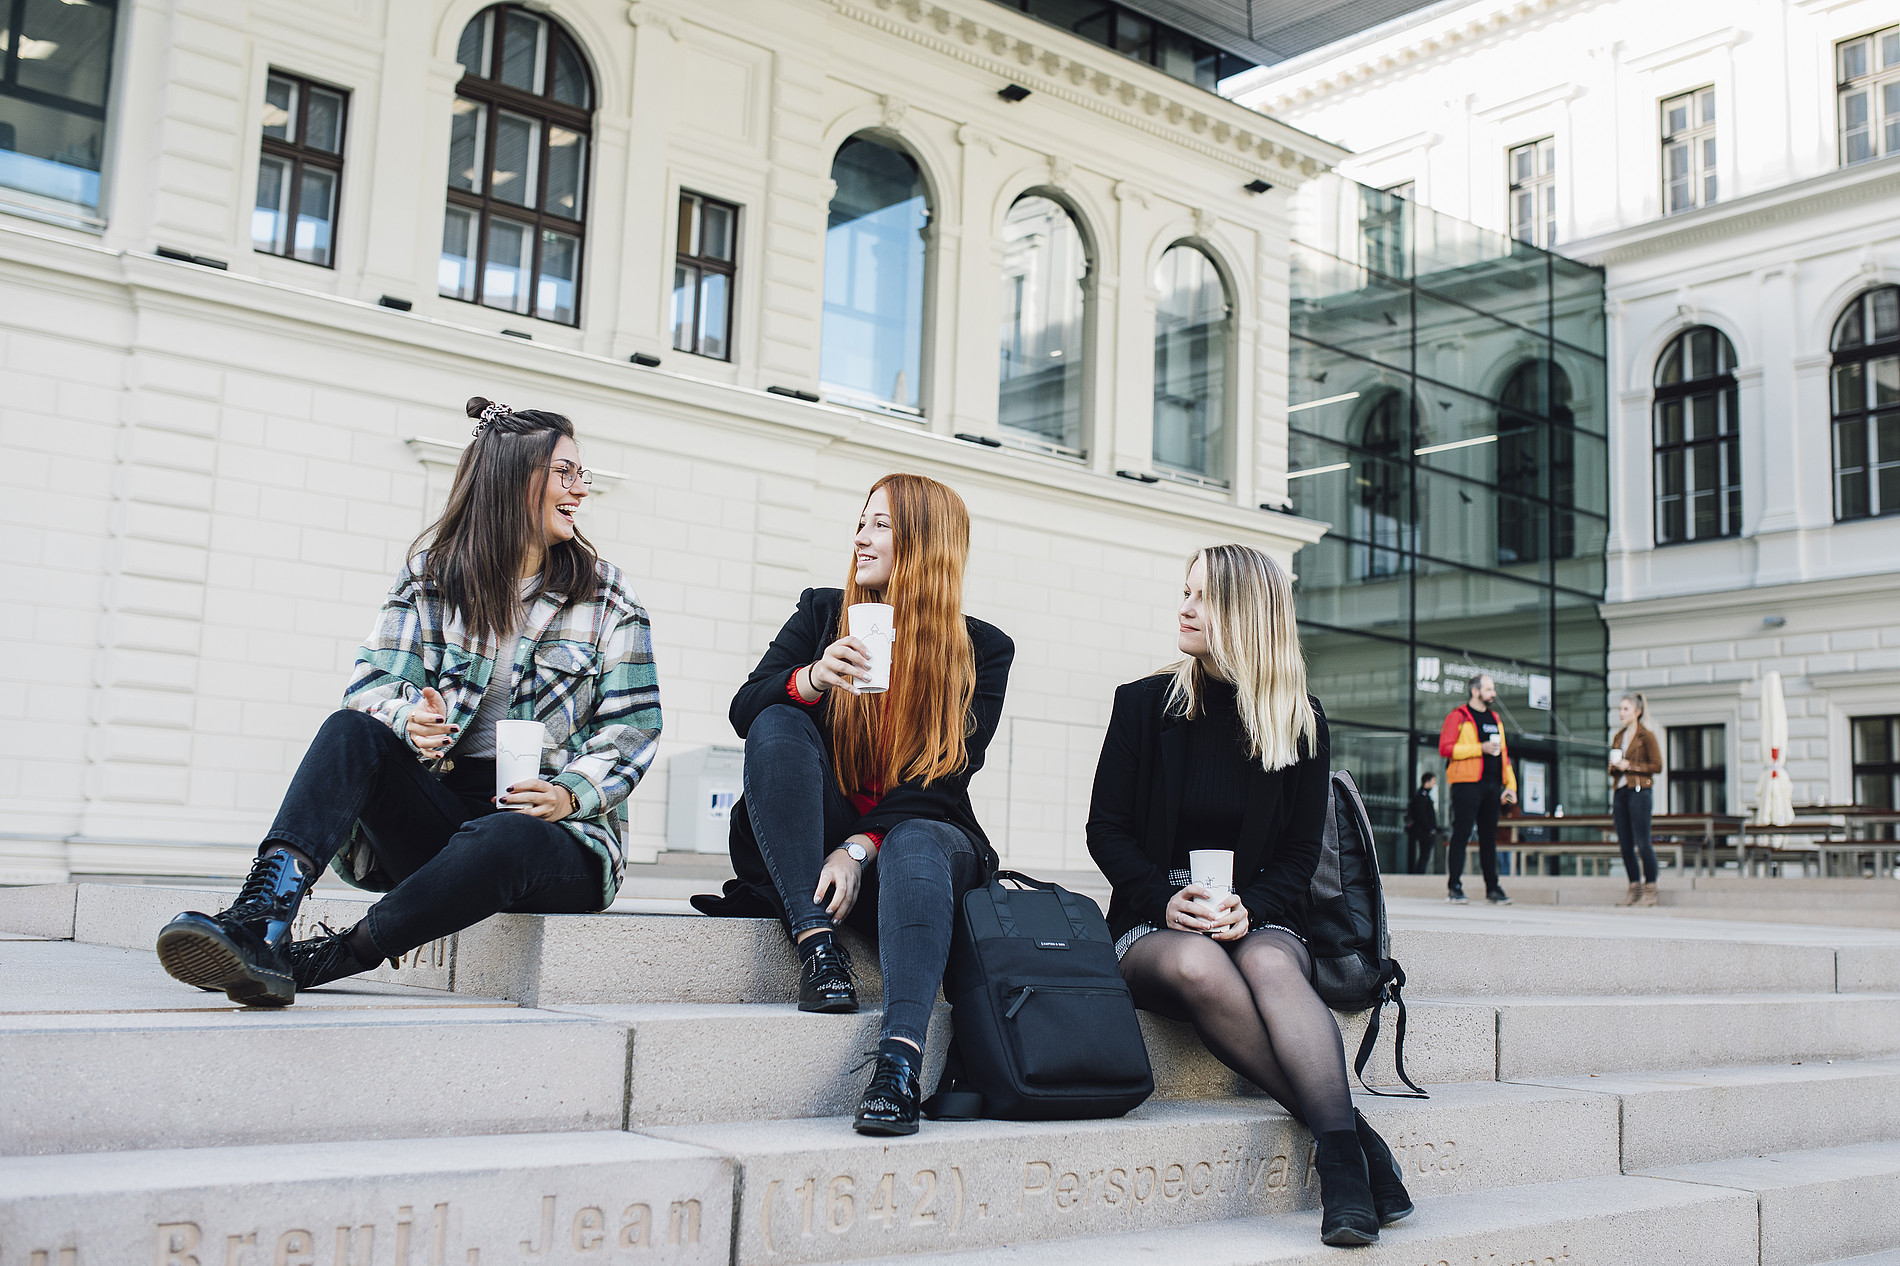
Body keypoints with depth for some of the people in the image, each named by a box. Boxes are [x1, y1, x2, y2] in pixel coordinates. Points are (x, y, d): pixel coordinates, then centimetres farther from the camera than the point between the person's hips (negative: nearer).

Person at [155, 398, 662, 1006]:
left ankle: (327, 958, -33)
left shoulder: (607, 596, 5)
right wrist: (410, 719, -24)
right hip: (435, 814, 2)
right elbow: (372, 683, 1)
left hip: (556, 834, -2)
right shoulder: (430, 574, 9)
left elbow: (635, 724, 1)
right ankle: (262, 923, -45)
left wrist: (570, 795, -17)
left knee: (504, 840, -39)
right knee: (352, 730, -26)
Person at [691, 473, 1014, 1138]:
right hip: (801, 849, 2)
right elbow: (744, 710, -3)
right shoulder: (823, 612, 9)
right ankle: (816, 942, -32)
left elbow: (946, 775, -7)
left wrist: (862, 847, -21)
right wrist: (811, 678, -25)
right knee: (779, 725, -24)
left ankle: (899, 1061, -53)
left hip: (919, 830, -2)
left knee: (916, 847, -37)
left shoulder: (983, 650, 2)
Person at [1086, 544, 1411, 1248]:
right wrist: (1166, 899, -16)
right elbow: (1106, 828, 3)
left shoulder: (1299, 721, 7)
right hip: (1154, 923, 0)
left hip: (1261, 919, 0)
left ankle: (1342, 1160, -48)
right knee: (1197, 965, -37)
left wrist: (1249, 907, -17)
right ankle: (1349, 1129, -37)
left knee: (1271, 964, -37)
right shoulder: (1144, 704, 6)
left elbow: (1300, 851, 5)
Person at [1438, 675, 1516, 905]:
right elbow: (1445, 748, -11)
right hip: (1467, 783, -6)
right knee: (1461, 834, -7)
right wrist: (1480, 748, -15)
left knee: (1489, 836, 8)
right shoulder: (1458, 716, -1)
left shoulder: (1494, 718, 21)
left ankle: (1492, 887, 13)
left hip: (1492, 785, 6)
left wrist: (1510, 784, 14)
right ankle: (1454, 887, -4)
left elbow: (1503, 752, 23)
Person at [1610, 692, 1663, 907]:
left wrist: (1630, 766, -12)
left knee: (1642, 842, -8)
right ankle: (1635, 890, 10)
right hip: (1620, 792, 7)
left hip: (1639, 791, -7)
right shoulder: (1618, 737, 18)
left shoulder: (1647, 736, -2)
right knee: (1625, 844, 4)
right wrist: (1613, 767, 3)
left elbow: (1657, 766, -7)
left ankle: (1650, 891, -3)